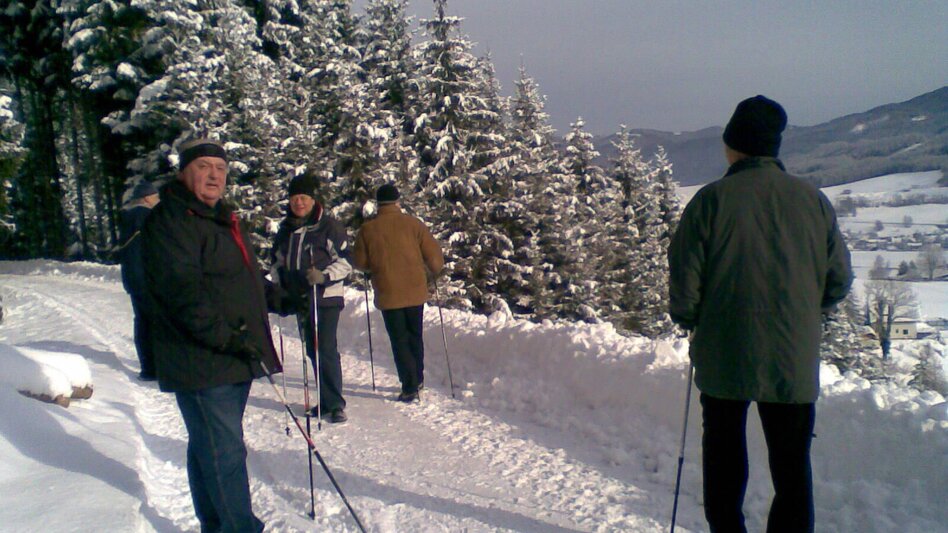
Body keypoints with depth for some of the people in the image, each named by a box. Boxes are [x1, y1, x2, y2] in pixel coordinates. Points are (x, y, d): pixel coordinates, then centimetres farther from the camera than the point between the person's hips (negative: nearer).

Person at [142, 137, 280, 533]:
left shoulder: (222, 217, 19)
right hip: (201, 362, -9)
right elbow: (181, 290, -22)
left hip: (235, 358, 9)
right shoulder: (169, 220, -12)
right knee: (224, 451, -7)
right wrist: (225, 337, -27)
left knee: (210, 447, 18)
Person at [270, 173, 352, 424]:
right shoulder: (286, 228, 12)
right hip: (299, 298, 7)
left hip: (326, 298, -7)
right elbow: (276, 259, 25)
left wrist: (324, 276, -22)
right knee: (312, 350, 11)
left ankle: (336, 404, -4)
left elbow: (345, 262, -8)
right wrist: (279, 281, 9)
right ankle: (326, 400, 21)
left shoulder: (329, 226, -7)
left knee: (326, 349, -11)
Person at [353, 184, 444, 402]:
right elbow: (434, 255, -3)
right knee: (415, 336, 19)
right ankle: (418, 379, 31)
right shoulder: (413, 224, -4)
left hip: (388, 294, -1)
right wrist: (434, 271, 16)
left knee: (399, 340, 6)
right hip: (415, 291, 2)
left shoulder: (367, 229, -4)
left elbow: (360, 262, 3)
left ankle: (410, 387, 1)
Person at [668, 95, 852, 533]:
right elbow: (839, 281, 5)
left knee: (723, 452, 16)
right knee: (791, 460, 14)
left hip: (724, 354, -1)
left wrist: (690, 321, 7)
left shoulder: (712, 199, -9)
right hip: (794, 360, 2)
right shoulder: (813, 200, 0)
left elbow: (684, 279, -11)